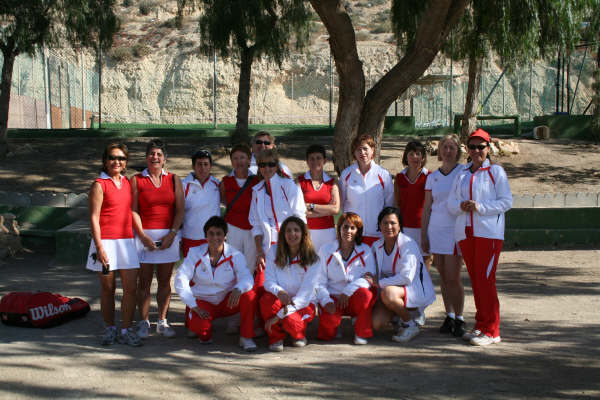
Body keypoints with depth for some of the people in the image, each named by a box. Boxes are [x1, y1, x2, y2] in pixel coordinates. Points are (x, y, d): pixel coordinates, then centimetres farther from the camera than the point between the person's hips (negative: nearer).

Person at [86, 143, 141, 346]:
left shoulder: (128, 182, 12)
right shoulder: (99, 184, -4)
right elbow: (94, 217, -7)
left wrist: (139, 237, 14)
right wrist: (99, 247, -14)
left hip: (127, 241, 4)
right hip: (106, 241, -4)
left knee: (131, 288, -1)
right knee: (108, 288, 5)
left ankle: (126, 330, 9)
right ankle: (109, 329, 19)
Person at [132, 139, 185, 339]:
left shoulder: (173, 179, 8)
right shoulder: (137, 180, 4)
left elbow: (180, 209, 3)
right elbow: (134, 210, -2)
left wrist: (172, 234, -7)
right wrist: (143, 236, -11)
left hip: (169, 235, 1)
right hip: (145, 235, -1)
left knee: (165, 280, 6)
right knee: (144, 280, 0)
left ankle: (162, 322, 13)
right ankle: (143, 322, 8)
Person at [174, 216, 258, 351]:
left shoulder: (235, 255, -6)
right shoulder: (195, 253, -6)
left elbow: (246, 278, -21)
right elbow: (181, 280, -13)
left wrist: (238, 289, -46)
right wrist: (194, 306, -23)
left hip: (228, 302, 1)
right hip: (203, 302, -1)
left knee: (249, 294, -29)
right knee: (197, 324, -33)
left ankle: (246, 337, -16)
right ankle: (205, 335, 6)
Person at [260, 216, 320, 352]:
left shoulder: (312, 259, -11)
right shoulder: (274, 252, -4)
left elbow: (306, 291, -16)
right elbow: (269, 281, -8)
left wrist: (279, 315, -24)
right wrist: (279, 292, -34)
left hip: (303, 304, -2)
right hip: (280, 300, 2)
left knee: (290, 321, -34)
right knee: (267, 299, -33)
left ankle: (299, 334, 5)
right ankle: (276, 336, -8)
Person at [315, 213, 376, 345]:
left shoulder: (365, 251, 3)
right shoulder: (326, 250, 3)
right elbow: (319, 281, -1)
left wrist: (347, 291, -24)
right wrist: (326, 301, -19)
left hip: (355, 299, 0)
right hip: (332, 297, 0)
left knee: (364, 293, -35)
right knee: (327, 333, -24)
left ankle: (362, 333, -14)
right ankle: (334, 325, 14)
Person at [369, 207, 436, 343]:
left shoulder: (408, 244, -16)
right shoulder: (377, 246, 3)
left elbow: (407, 277, -24)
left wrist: (379, 283, -22)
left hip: (416, 291, -6)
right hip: (391, 288, 6)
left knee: (388, 293, -37)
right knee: (377, 324, -18)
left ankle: (411, 325, -11)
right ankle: (399, 314, 16)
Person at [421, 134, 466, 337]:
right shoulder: (433, 177, 12)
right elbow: (427, 208, 14)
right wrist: (424, 234, 10)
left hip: (456, 229, -4)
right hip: (436, 229, 4)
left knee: (453, 277, -7)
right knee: (443, 276, 7)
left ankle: (459, 319, 2)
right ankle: (449, 316, 16)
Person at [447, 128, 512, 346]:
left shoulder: (496, 171, 1)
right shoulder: (462, 173, 16)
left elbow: (506, 201, -6)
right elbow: (451, 200, 14)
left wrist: (481, 207, -16)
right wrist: (460, 205, -9)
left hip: (488, 232, -5)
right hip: (465, 232, 5)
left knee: (485, 279, -10)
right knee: (475, 279, 9)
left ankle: (491, 331, -4)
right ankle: (480, 325, 17)